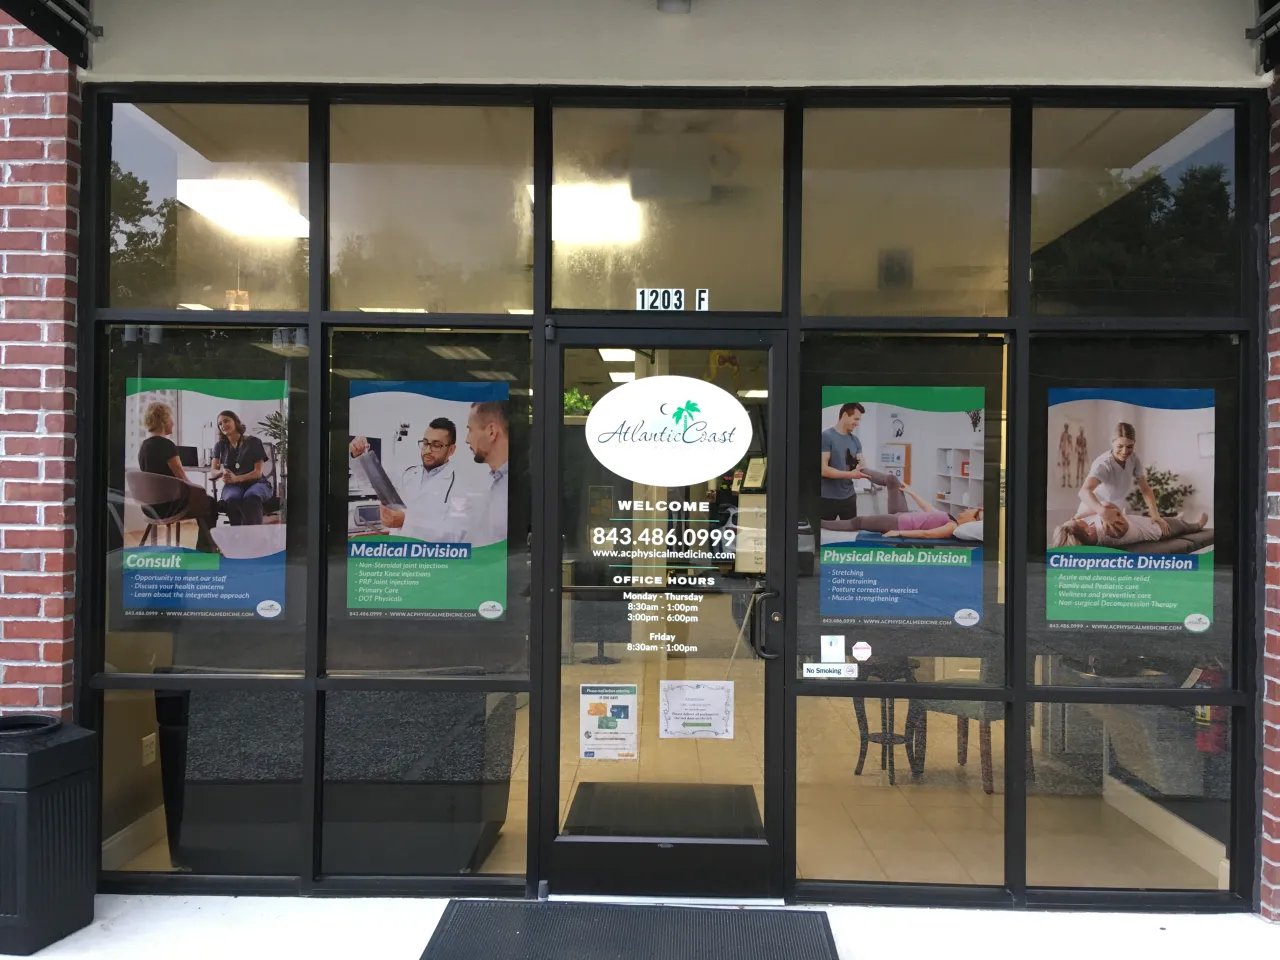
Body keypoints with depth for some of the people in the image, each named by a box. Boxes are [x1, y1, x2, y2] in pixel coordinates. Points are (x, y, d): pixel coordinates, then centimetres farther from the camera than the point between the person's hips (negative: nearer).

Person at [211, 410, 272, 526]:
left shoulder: (253, 442, 2)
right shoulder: (220, 445, 13)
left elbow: (258, 472, -4)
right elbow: (213, 473, 6)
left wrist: (236, 478, -21)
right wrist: (222, 472, -20)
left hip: (256, 483, -2)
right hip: (232, 485, 2)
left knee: (251, 497, -40)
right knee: (232, 499, -37)